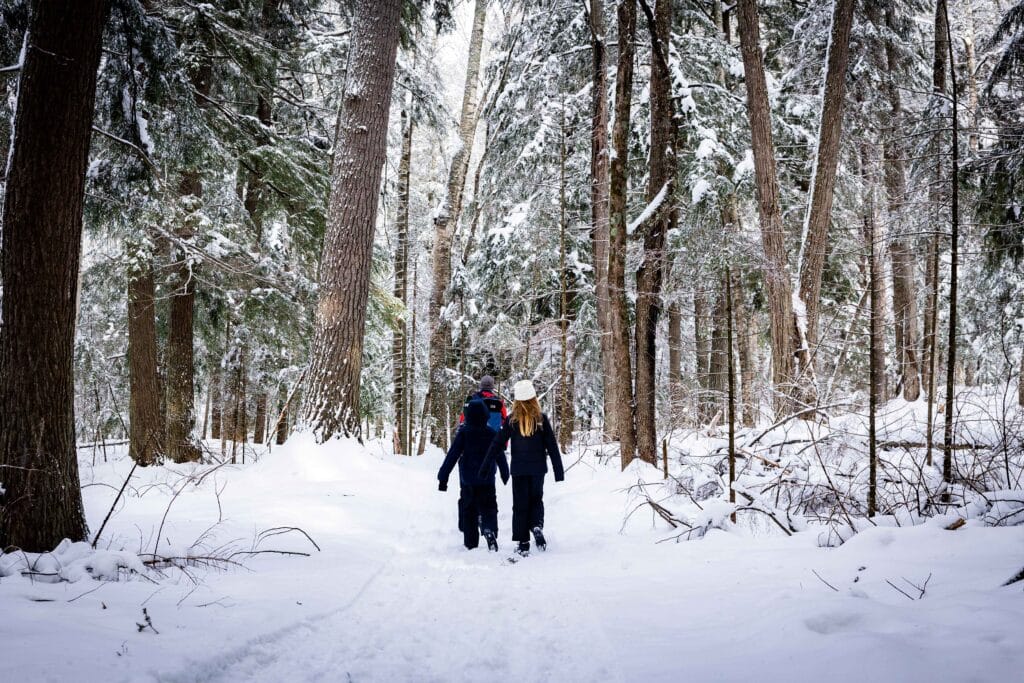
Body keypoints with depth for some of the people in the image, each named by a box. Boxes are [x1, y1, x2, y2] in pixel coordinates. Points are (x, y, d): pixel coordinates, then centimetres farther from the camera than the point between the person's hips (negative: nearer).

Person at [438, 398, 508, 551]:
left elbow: (452, 456, -8)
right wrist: (505, 475, 25)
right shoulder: (492, 434, 0)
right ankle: (490, 529, -29)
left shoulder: (463, 433, -6)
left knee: (468, 512, 10)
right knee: (488, 508, 1)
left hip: (467, 482, 0)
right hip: (487, 481, 1)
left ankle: (471, 544, 13)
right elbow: (501, 457, 9)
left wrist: (443, 477, -4)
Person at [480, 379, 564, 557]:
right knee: (536, 499, 19)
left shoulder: (511, 420, -6)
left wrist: (485, 467, 1)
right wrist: (558, 470, 2)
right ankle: (537, 525, -7)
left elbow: (497, 444, -5)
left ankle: (523, 543, 5)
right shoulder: (541, 419, -6)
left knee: (520, 504, 7)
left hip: (519, 469, -1)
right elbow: (552, 445, -4)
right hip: (538, 468, 1)